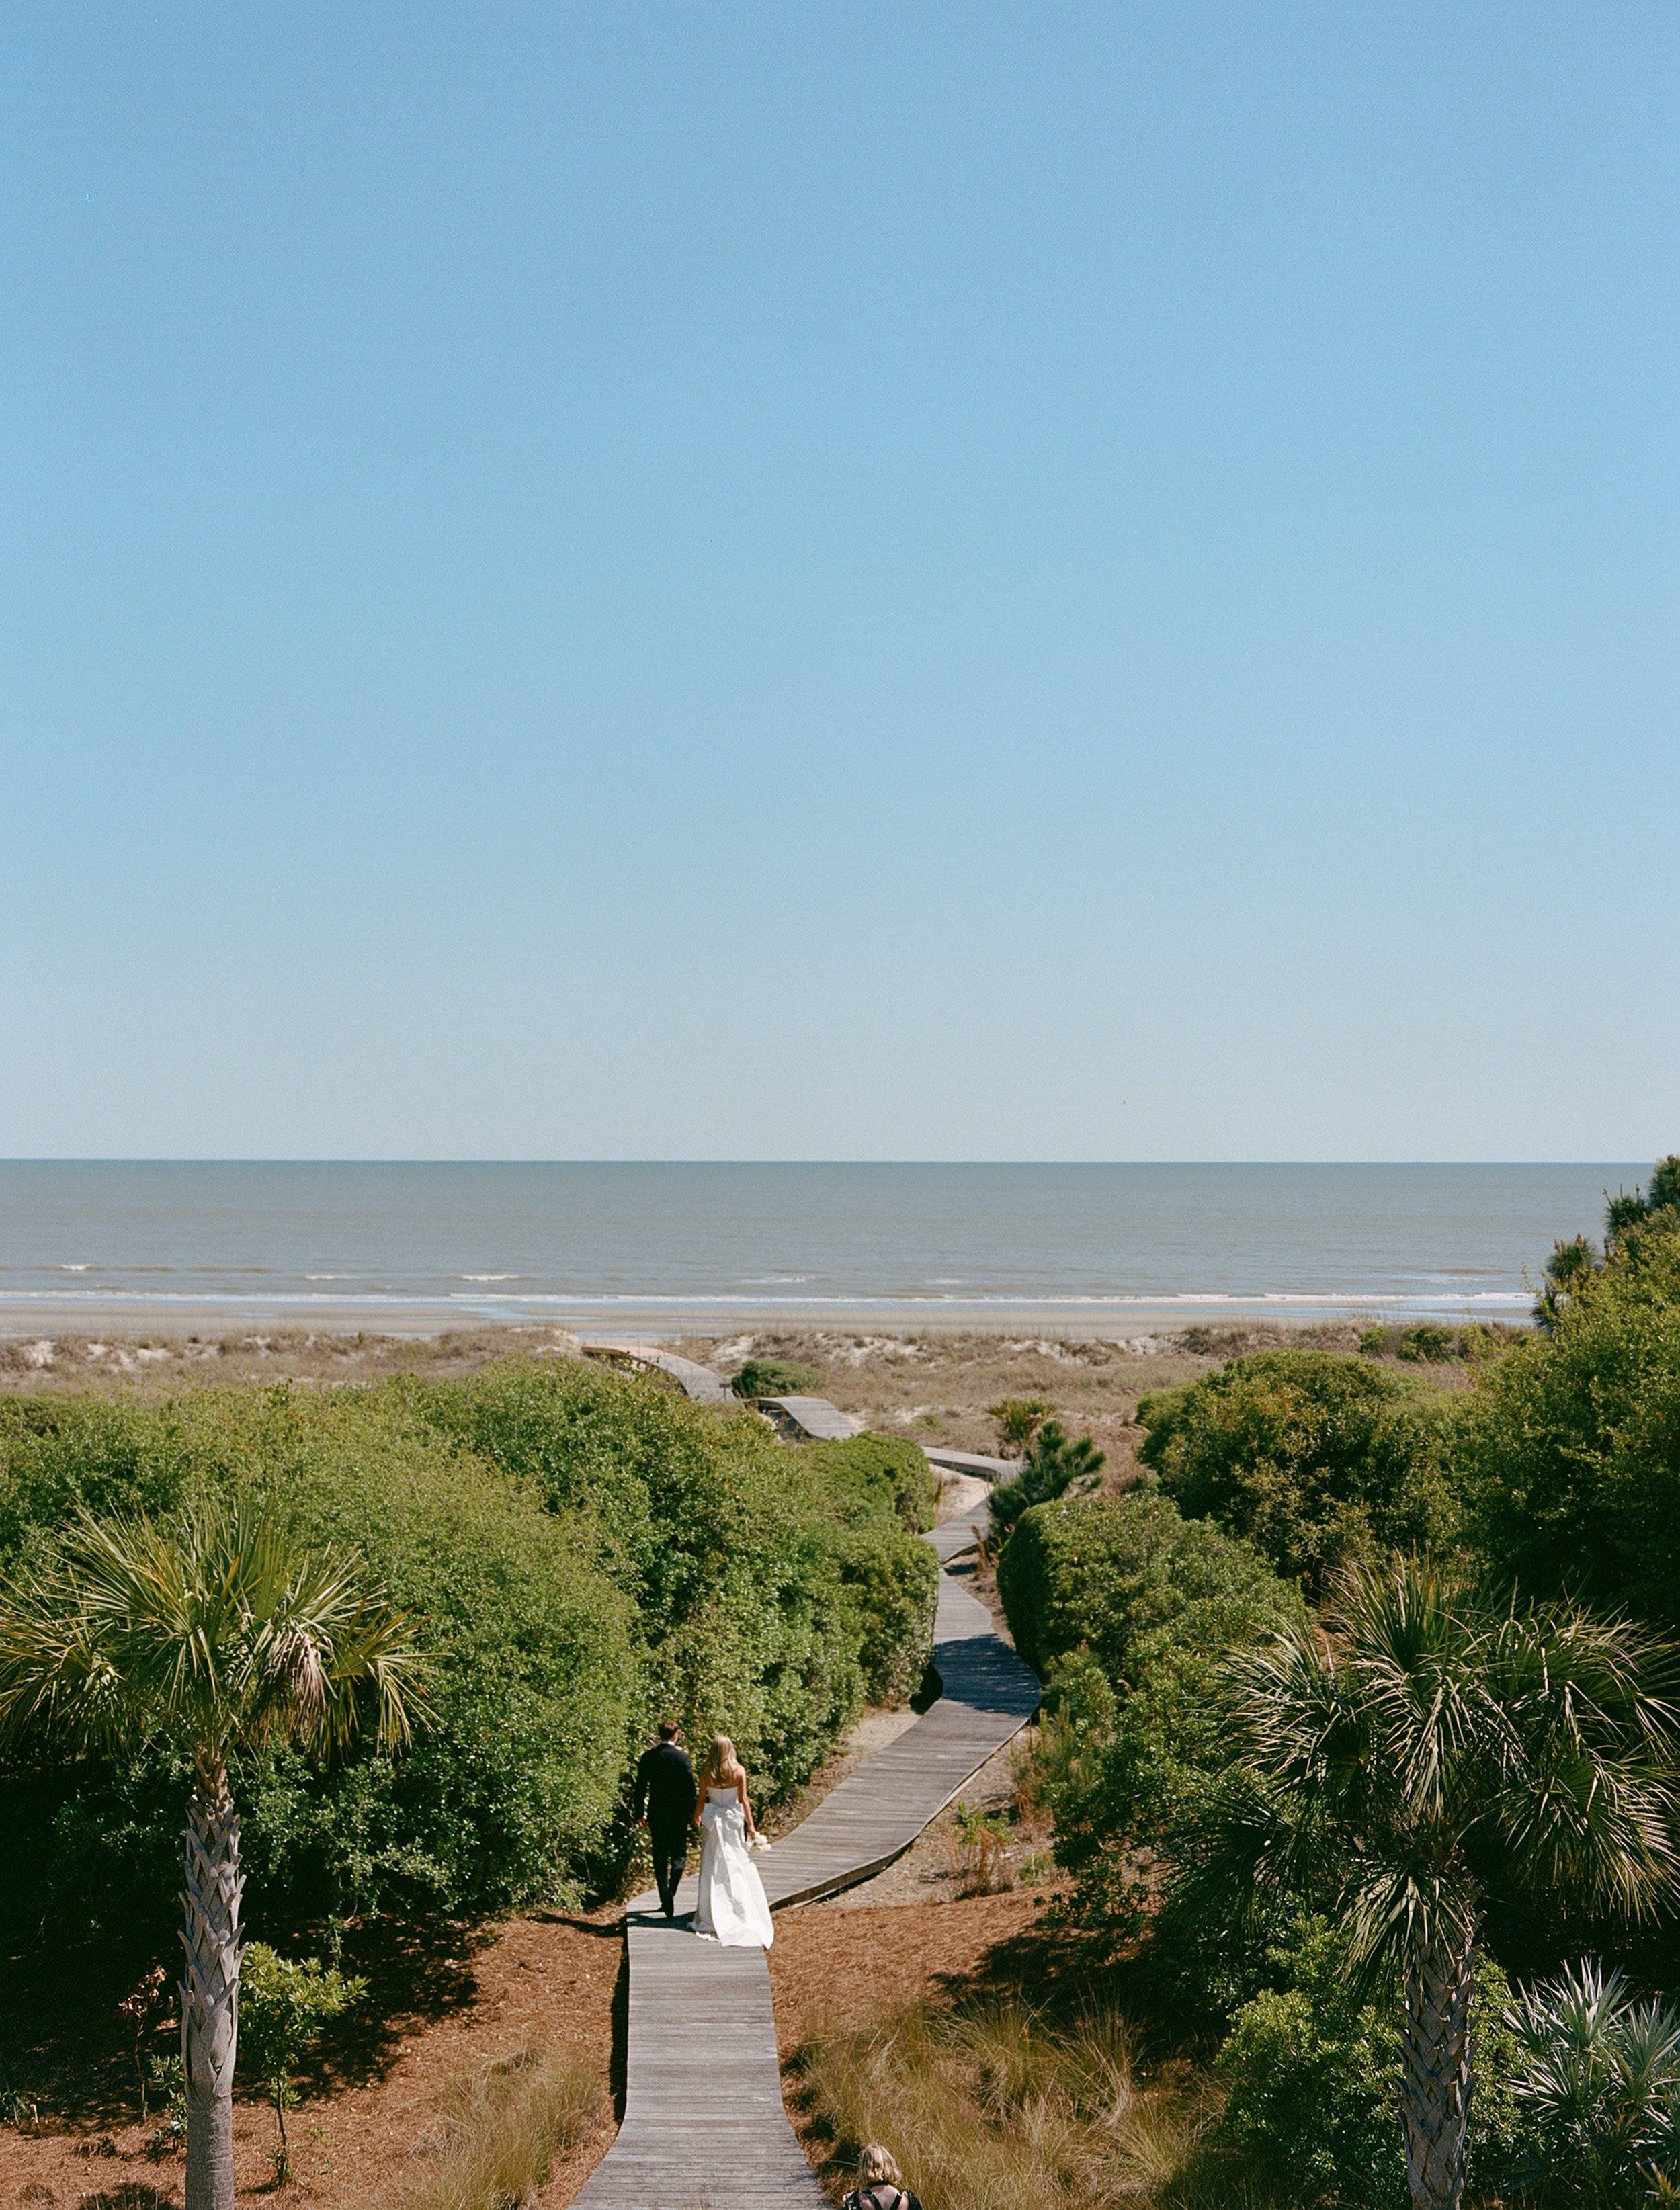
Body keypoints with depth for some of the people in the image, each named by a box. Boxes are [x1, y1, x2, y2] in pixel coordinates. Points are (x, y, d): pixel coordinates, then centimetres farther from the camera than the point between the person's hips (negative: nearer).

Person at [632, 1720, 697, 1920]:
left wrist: (639, 1813, 9)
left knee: (660, 1857, 11)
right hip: (678, 1813, -2)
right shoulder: (683, 1757, -8)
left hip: (656, 1814, 2)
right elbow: (690, 1787, -6)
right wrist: (693, 1813, 5)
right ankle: (670, 1893, -13)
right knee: (679, 1855, 8)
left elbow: (640, 1788, 0)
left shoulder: (648, 1757, -2)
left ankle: (665, 1899, 11)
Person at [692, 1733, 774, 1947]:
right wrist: (751, 1826, -3)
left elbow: (701, 1800, -3)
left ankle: (715, 1913, 10)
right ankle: (741, 1910, 14)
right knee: (738, 1864, 10)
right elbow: (743, 1800, -8)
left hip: (713, 1820, 0)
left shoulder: (707, 1774, -9)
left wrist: (696, 1817, 17)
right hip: (733, 1820, 0)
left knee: (714, 1868, 7)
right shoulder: (738, 1772, -9)